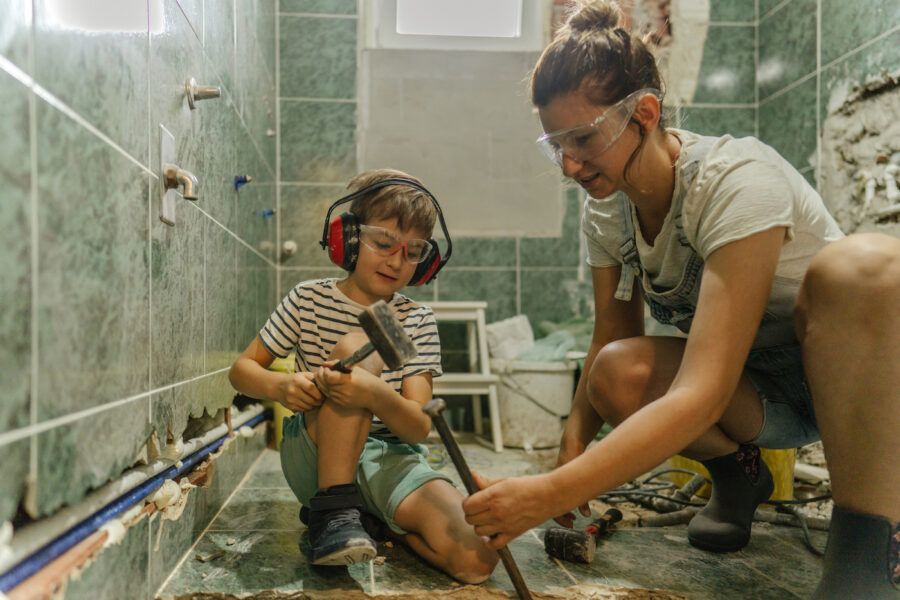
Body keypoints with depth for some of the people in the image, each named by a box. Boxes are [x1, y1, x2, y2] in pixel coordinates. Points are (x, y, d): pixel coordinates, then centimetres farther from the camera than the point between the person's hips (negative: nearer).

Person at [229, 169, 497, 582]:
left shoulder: (418, 321, -2)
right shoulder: (308, 300, -2)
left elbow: (419, 428, -11)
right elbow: (242, 369, 4)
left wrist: (377, 395, -35)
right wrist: (281, 386, -21)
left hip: (389, 459, 2)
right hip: (316, 458, -1)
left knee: (475, 559, -24)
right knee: (356, 348, -29)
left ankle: (371, 514, 2)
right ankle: (333, 507, -23)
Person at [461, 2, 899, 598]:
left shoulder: (737, 181, -29)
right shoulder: (605, 212, -9)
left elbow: (701, 395, -37)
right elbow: (611, 342, -1)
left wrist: (549, 495, -41)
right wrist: (571, 452, -16)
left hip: (843, 368, -4)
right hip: (750, 391, 5)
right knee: (618, 376, -28)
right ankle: (739, 474, 4)